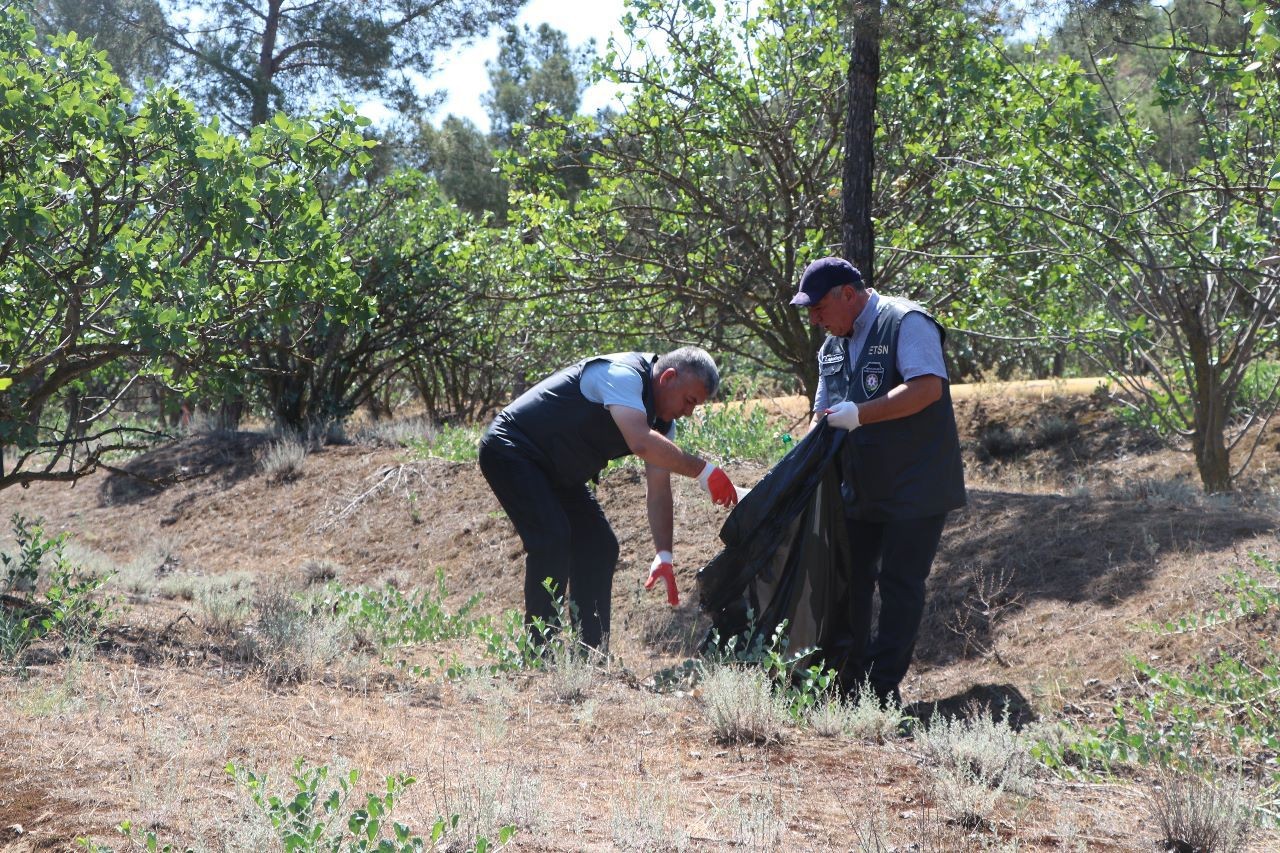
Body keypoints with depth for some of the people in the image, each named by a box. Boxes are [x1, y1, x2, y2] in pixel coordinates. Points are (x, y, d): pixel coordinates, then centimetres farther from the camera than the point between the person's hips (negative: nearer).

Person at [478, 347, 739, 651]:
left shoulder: (663, 421, 2)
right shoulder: (622, 374, -27)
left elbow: (659, 489, -1)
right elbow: (641, 443, -41)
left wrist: (664, 554, -10)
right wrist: (702, 470, -37)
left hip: (557, 473, 10)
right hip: (510, 451, -10)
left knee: (600, 546, 6)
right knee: (551, 538, -24)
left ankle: (592, 650, 11)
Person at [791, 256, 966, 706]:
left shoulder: (906, 323, -12)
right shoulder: (833, 346, 13)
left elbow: (928, 386, -26)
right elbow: (825, 413, 20)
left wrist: (859, 414, -29)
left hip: (915, 488, -8)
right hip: (859, 491, 8)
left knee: (899, 583, -5)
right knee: (851, 580, 8)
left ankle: (884, 688, -1)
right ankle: (850, 681, 16)